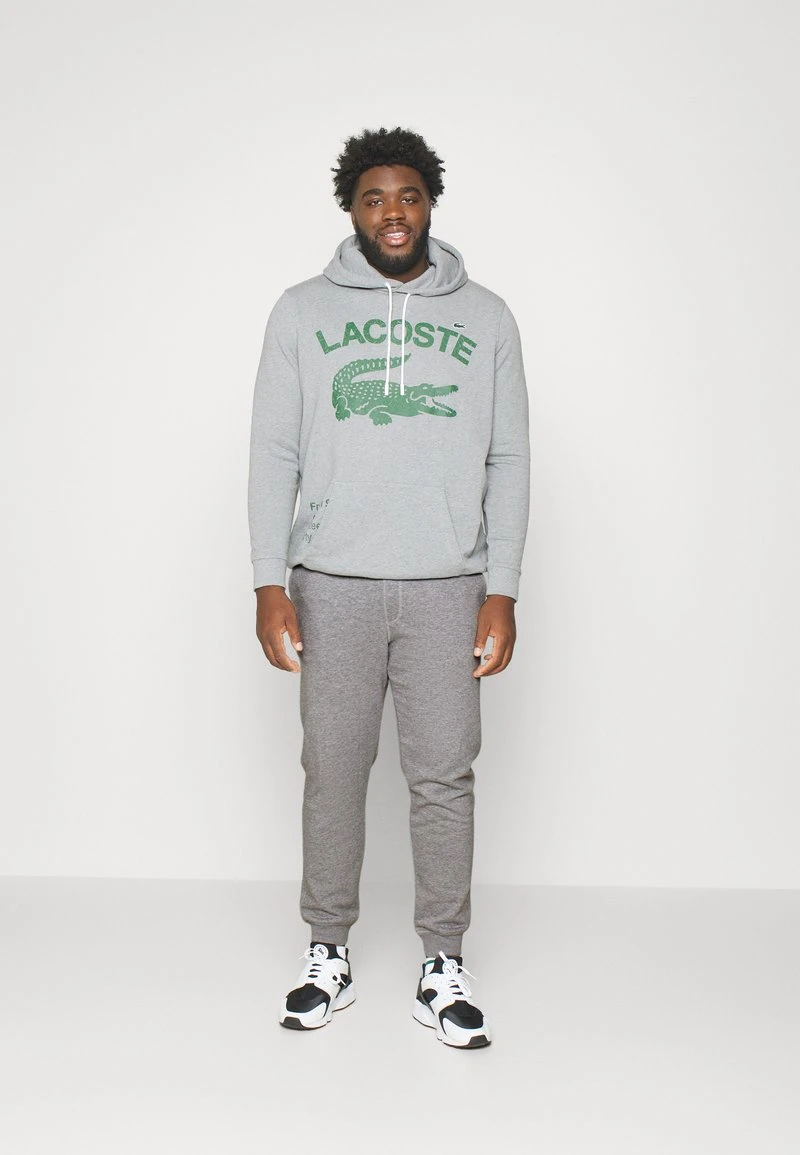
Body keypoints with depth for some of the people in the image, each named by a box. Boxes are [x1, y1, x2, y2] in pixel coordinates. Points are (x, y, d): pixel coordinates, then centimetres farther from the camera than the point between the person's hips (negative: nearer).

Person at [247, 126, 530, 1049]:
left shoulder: (485, 318, 8)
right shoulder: (302, 312, 6)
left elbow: (507, 462, 6)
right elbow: (273, 454, 3)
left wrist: (501, 591, -2)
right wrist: (270, 583, -5)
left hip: (447, 588, 1)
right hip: (332, 585, 0)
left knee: (445, 776, 3)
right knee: (333, 774, 7)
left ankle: (443, 969, 17)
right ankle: (328, 956, 23)